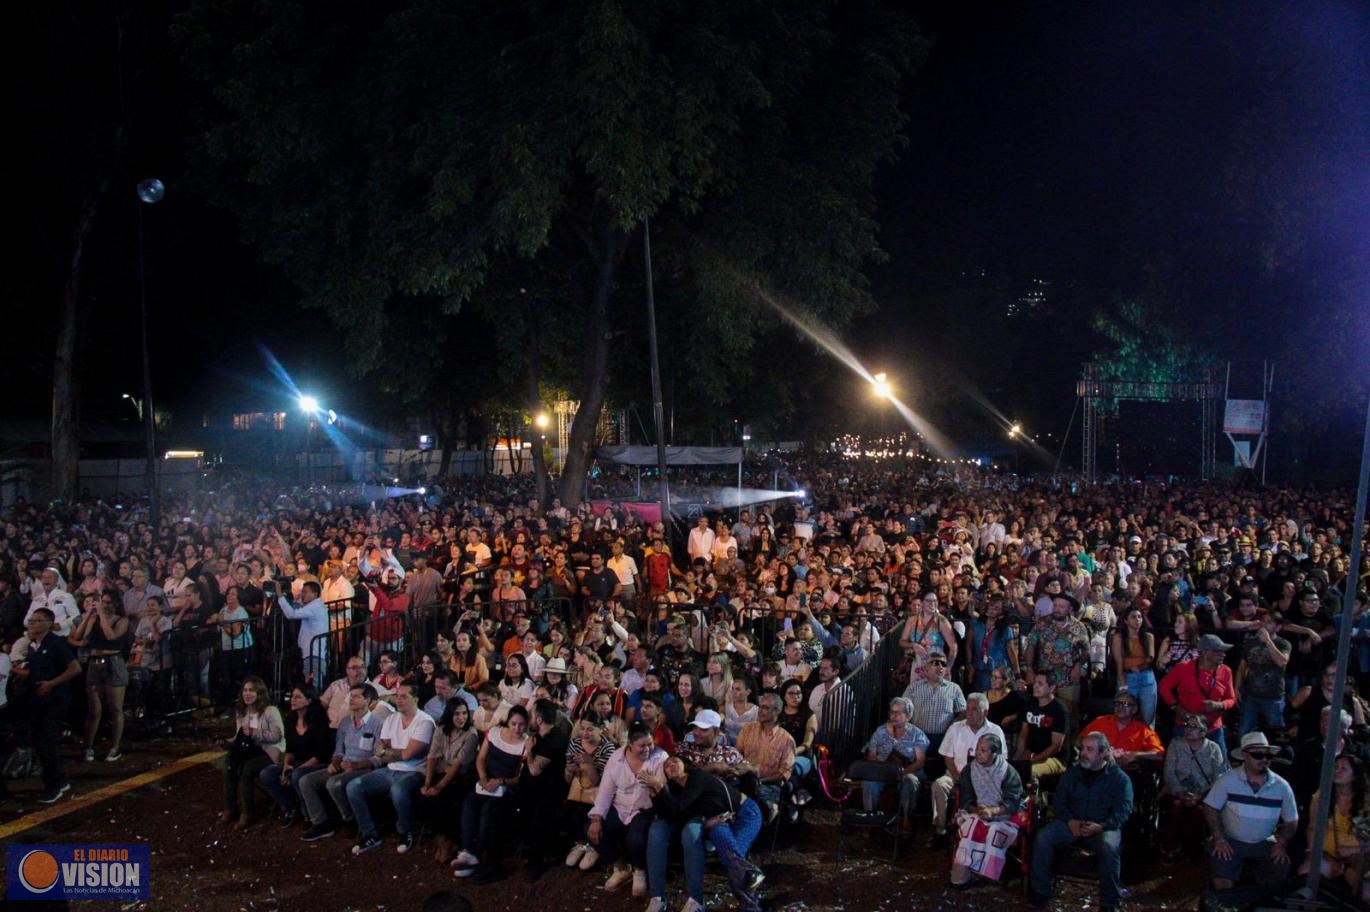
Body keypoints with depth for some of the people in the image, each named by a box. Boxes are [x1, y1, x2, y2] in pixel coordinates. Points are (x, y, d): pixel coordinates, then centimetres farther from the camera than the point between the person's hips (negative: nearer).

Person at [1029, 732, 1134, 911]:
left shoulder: (1119, 778, -1)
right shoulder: (1072, 773, 10)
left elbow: (1123, 811, -10)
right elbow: (1058, 801, 8)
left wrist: (1101, 826, -25)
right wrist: (1070, 822, -12)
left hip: (1103, 827, -3)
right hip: (1072, 823, 3)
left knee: (1109, 847, -36)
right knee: (1042, 837, -21)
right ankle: (1041, 891, -8)